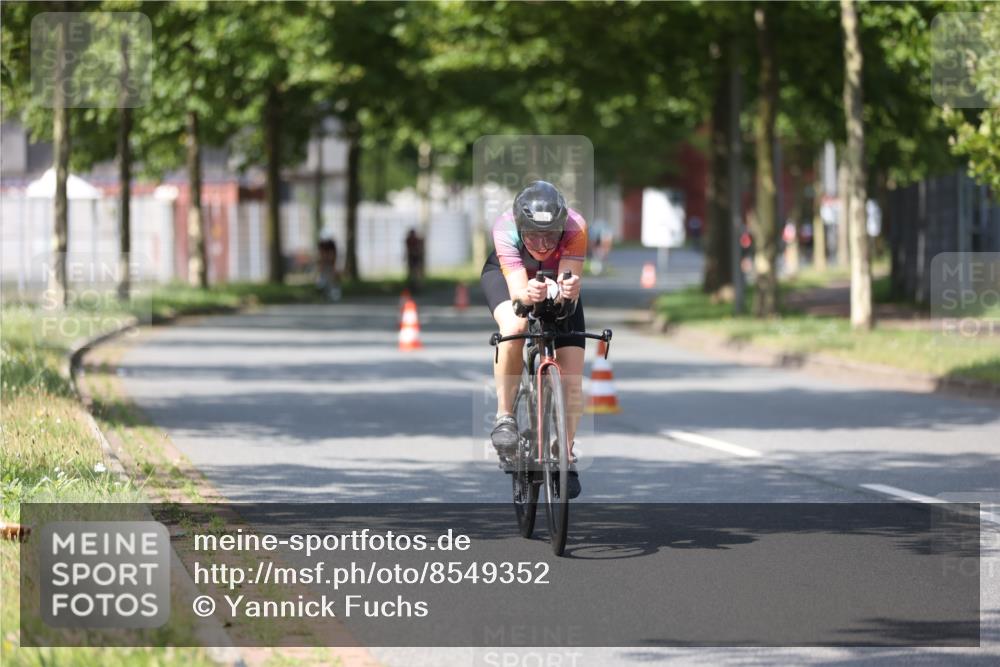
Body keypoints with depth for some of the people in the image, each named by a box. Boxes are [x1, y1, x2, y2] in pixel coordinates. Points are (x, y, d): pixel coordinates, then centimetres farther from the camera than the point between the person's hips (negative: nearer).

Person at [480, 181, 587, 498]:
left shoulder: (575, 227, -38)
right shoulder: (505, 229, -39)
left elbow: (570, 277, -44)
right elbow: (517, 292, -45)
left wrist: (570, 288, -67)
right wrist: (529, 295, -67)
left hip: (556, 278, 1)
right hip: (506, 273, -1)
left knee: (572, 378, -9)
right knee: (514, 326, -35)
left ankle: (567, 456, 10)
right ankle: (504, 418, -19)